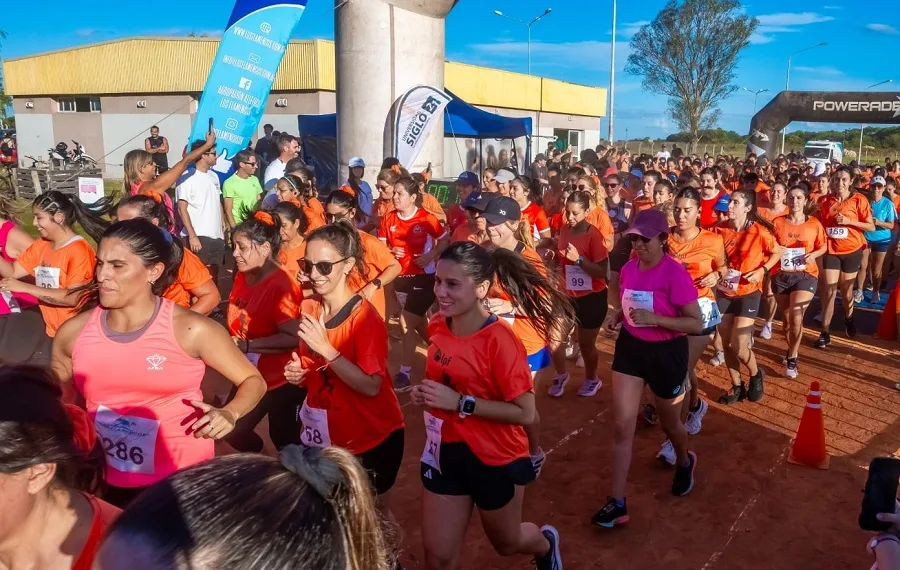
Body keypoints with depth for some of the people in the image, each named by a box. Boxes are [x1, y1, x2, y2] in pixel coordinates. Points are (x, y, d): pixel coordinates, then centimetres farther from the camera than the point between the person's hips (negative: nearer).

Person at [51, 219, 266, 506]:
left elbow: (253, 380, -5)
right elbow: (60, 406, 15)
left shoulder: (191, 330, -16)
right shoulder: (72, 333, -4)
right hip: (106, 481, 4)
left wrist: (230, 413, -24)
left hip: (181, 478, -3)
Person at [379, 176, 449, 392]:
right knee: (418, 323, 18)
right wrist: (391, 251, -14)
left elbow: (445, 241, -3)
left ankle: (405, 374, -2)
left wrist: (431, 255, -19)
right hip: (401, 276, 6)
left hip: (424, 276, -5)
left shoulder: (427, 218, -13)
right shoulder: (388, 219, -2)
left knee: (408, 323, -9)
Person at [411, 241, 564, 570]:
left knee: (506, 542, 23)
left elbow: (525, 413, -25)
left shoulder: (499, 340, -25)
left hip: (495, 459, -5)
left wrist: (461, 403, -29)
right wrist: (426, 392, -7)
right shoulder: (437, 327, -5)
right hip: (445, 453, 5)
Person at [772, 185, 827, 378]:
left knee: (795, 317, -13)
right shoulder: (778, 222, -1)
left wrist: (813, 255, -10)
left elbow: (824, 246, 9)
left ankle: (792, 358, 5)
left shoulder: (814, 223, -1)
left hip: (806, 274, -1)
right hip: (781, 275, 1)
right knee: (787, 317, 11)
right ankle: (792, 350, 36)